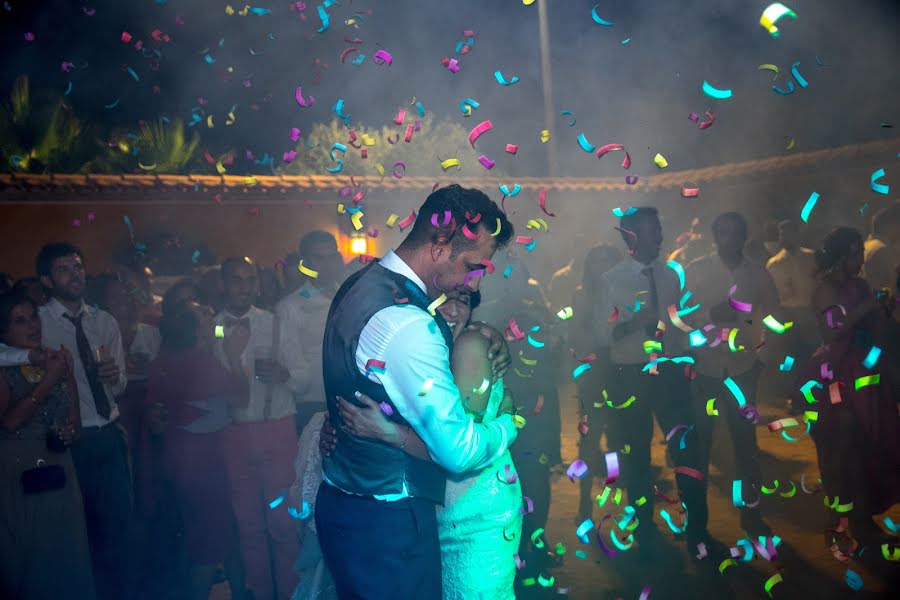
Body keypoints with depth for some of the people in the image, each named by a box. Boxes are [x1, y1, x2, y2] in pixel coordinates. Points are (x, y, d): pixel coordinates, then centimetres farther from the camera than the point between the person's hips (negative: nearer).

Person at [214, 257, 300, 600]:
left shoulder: (273, 323, 2)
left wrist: (282, 374, -22)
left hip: (276, 428, -1)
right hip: (232, 433, 1)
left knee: (283, 521, 0)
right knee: (248, 523, 9)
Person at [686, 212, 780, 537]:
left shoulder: (758, 274, 2)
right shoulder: (695, 271, -5)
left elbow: (774, 315, 8)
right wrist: (711, 315, -24)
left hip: (743, 369, 2)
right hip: (702, 367, -2)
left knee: (746, 443, 10)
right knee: (698, 442, 9)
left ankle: (750, 512, 26)